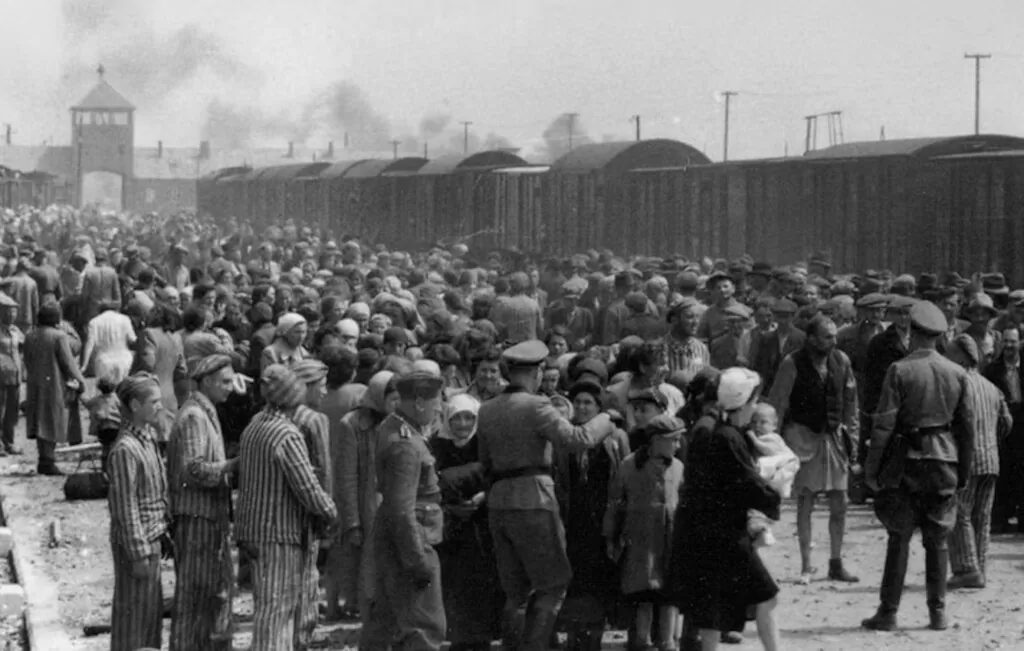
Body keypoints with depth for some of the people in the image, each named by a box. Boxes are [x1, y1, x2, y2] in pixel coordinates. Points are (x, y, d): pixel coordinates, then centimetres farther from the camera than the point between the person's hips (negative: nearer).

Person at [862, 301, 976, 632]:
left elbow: (884, 423, -11)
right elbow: (967, 425, 7)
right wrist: (964, 468, 16)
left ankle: (888, 613, 3)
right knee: (938, 540, 10)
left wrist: (871, 467, -5)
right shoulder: (958, 373, 3)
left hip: (908, 459, -3)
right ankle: (938, 613, 9)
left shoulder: (900, 371, -8)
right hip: (945, 459, 3)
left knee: (899, 538, 3)